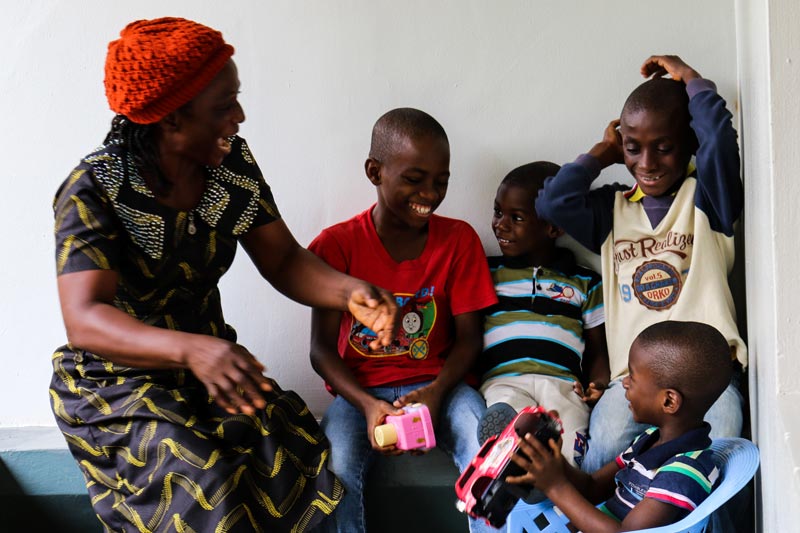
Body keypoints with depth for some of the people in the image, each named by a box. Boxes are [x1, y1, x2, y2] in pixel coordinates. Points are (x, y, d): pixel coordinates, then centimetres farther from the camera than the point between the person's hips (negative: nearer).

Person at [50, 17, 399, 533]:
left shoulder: (232, 162, -3)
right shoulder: (94, 190, -20)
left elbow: (283, 260, -1)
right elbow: (85, 321, -31)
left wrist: (347, 291, -24)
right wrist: (192, 350, -48)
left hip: (207, 361, 5)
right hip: (113, 383, -4)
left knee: (294, 451, -22)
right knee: (205, 488, -29)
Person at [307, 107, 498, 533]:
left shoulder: (460, 239, 1)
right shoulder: (337, 245, -4)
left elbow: (468, 337, 1)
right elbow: (322, 349, -5)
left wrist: (436, 392, -20)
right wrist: (367, 404, -23)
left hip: (437, 384, 1)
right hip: (359, 390, -1)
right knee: (334, 470, -31)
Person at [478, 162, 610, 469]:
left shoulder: (584, 283, 25)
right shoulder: (486, 274, 26)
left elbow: (597, 351, 23)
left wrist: (598, 384, 0)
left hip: (562, 381, 2)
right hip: (503, 380, -2)